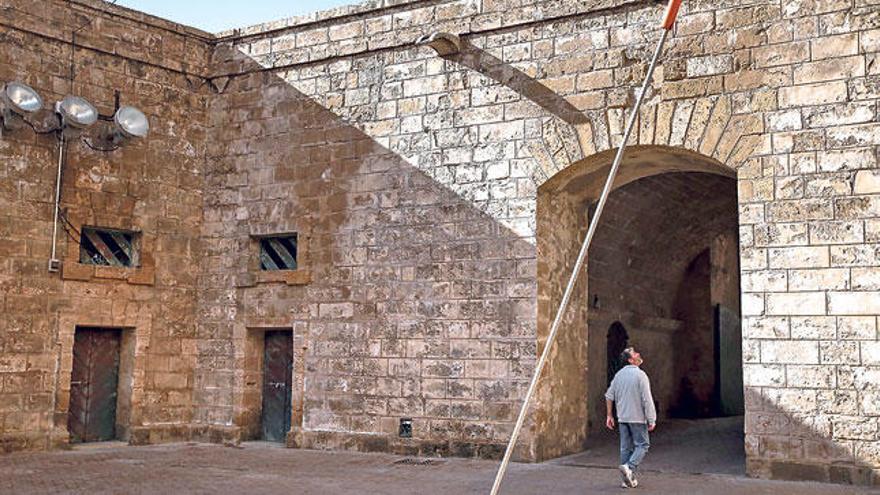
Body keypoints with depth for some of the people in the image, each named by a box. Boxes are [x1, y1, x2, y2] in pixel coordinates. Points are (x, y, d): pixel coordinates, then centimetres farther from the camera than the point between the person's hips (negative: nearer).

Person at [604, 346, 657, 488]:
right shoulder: (640, 375, -12)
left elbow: (609, 395, 9)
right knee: (642, 445, 3)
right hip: (637, 418, -6)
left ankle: (626, 479, 12)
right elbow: (647, 399, -15)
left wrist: (609, 415, 15)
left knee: (625, 447, 10)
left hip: (622, 418, 6)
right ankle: (629, 467, -16)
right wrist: (652, 420, -11)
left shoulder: (619, 374, 8)